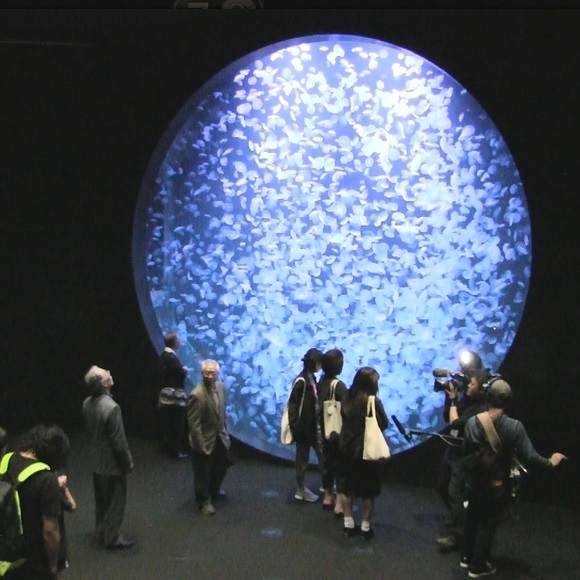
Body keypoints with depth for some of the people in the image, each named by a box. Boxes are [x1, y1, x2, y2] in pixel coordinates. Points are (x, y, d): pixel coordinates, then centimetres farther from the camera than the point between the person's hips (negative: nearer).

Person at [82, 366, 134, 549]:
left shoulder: (87, 403, -5)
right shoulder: (111, 408, -30)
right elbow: (119, 441, -24)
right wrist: (128, 461, -10)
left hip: (96, 460, 8)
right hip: (113, 463, -8)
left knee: (101, 500, 22)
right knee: (115, 502, 9)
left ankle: (100, 533, 35)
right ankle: (112, 537, 21)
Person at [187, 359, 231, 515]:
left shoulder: (221, 387, -4)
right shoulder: (197, 395, -27)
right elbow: (194, 424, -24)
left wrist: (225, 431, 13)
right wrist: (201, 446, -22)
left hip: (220, 437, 8)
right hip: (204, 440, -8)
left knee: (221, 466, 26)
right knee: (203, 473, 10)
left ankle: (214, 491, 50)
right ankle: (204, 501, 30)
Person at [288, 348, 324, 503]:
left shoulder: (312, 379, 6)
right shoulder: (301, 381, -18)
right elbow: (292, 405, -18)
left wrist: (319, 423, 11)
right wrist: (296, 427, -18)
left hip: (315, 425, 8)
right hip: (304, 426, -8)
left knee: (323, 454, 12)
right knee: (303, 458, 6)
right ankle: (301, 490, 18)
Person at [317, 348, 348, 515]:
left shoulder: (321, 382, 0)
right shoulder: (338, 385, -21)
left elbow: (320, 406, 5)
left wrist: (321, 424, 10)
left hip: (325, 430, 7)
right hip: (339, 432, -7)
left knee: (328, 462, 18)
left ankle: (328, 497, 29)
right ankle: (339, 503, 2)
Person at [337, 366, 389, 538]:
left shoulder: (347, 398, -1)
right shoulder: (373, 401, -18)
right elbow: (384, 424, -9)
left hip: (347, 448, 5)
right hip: (366, 449, -5)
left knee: (346, 487, 15)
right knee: (368, 490, 9)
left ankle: (348, 524, 22)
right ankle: (366, 527, 15)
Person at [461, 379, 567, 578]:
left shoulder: (472, 422, -12)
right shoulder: (514, 427, -23)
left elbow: (467, 450, 0)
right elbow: (529, 456, -19)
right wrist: (550, 462, -2)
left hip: (474, 482, 4)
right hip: (497, 486, -4)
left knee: (472, 519, 22)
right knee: (488, 524, 11)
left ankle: (466, 557, 36)